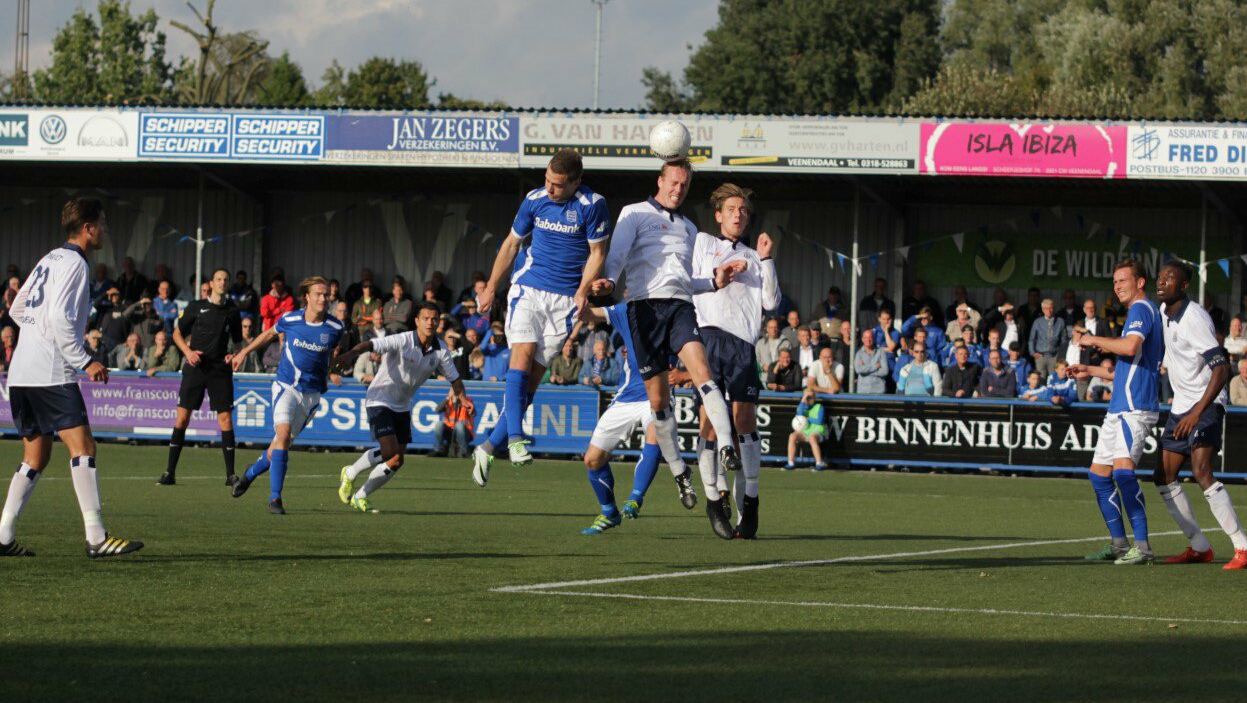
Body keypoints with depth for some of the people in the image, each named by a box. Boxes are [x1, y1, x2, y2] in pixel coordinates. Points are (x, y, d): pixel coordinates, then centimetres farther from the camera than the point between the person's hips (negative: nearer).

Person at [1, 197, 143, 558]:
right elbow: (60, 317, -19)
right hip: (50, 375, -9)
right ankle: (96, 537, -18)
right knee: (83, 447, -12)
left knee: (35, 456, 12)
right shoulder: (74, 264, -9)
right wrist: (85, 362, -16)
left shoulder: (49, 260, 18)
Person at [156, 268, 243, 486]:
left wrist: (235, 355, -1)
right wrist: (188, 351, -5)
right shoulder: (196, 307, 5)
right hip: (195, 368, -1)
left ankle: (230, 474, 2)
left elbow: (238, 341, 19)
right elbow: (177, 333, 12)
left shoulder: (232, 311, 9)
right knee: (182, 417, -4)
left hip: (220, 370, 1)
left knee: (225, 419, -4)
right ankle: (170, 472, 1)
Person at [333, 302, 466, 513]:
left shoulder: (440, 349, -2)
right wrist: (350, 354, -53)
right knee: (389, 450, -22)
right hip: (379, 399, -7)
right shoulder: (403, 341, -21)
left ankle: (360, 497, 19)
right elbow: (371, 345, -34)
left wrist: (462, 396, -9)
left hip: (402, 407, 7)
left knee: (397, 461, 3)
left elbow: (453, 377, 9)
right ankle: (349, 474, 2)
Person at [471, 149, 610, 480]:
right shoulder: (534, 200, 2)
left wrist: (583, 291, -14)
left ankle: (489, 446, 1)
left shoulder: (592, 205, -7)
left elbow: (597, 253, -1)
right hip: (527, 289, 2)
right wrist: (490, 288, 14)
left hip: (565, 300, -2)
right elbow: (512, 244, 13)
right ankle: (515, 437, -25)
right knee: (523, 353, -19)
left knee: (534, 373, -5)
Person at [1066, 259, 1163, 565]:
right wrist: (1091, 371, 31)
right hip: (1121, 408, 11)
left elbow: (1130, 346, -26)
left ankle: (1142, 546, -27)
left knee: (1123, 469, -24)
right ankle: (1119, 543, 18)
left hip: (1134, 408, -11)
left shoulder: (1141, 309, -7)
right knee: (1099, 474, 13)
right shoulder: (1142, 311, 24)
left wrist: (1095, 340, -11)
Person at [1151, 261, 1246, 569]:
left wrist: (1198, 411, -36)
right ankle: (1199, 548, 16)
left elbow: (1221, 369, -27)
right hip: (1180, 405, 9)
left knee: (1201, 472, -24)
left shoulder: (1195, 318, -20)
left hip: (1207, 404, -9)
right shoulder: (1164, 311, 7)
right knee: (1163, 477, 6)